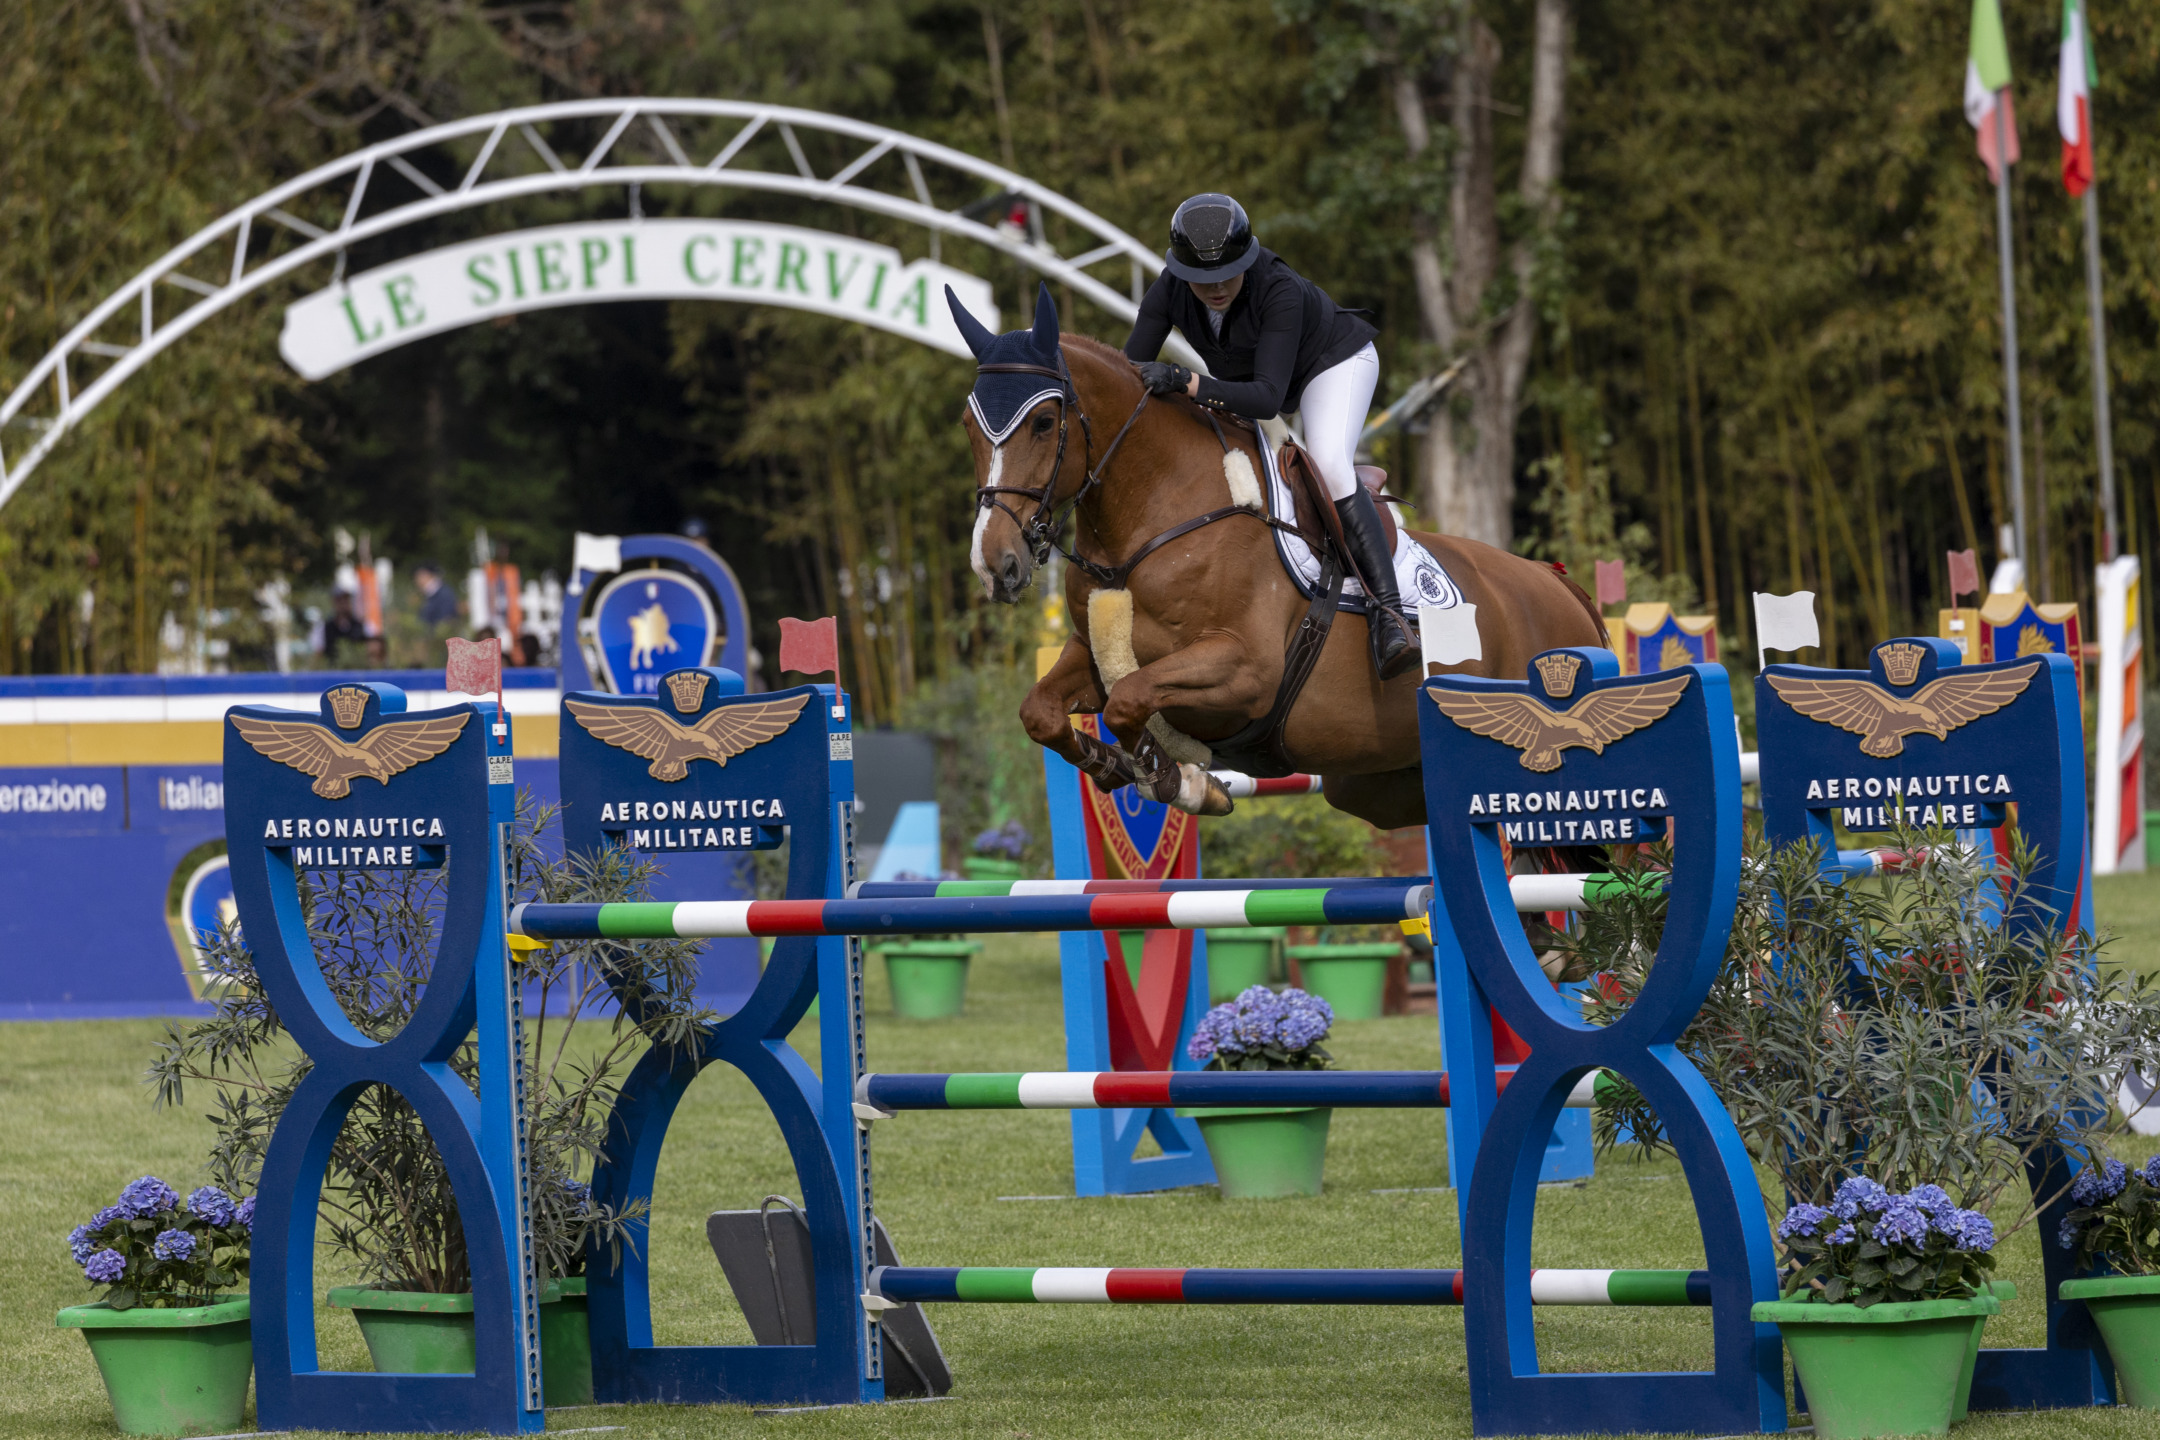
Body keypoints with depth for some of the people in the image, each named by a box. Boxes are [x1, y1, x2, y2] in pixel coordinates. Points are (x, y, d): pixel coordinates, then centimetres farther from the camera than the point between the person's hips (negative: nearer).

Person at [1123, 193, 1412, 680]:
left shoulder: (1279, 290, -41)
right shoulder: (1168, 293, -26)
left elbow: (1267, 397, -46)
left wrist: (1185, 382, -57)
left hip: (1334, 363, -7)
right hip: (1243, 372, 7)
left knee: (1329, 465, -30)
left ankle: (1388, 611, -35)